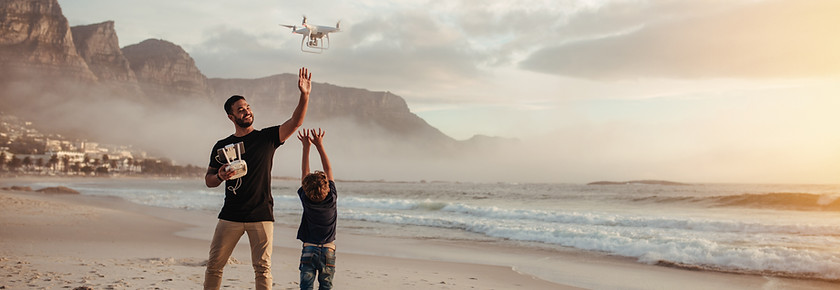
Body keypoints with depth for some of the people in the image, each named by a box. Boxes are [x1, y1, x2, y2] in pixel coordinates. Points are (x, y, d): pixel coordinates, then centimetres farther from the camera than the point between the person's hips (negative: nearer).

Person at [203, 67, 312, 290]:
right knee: (214, 265, 4)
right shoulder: (221, 146, 10)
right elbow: (208, 180, 14)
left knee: (262, 268, -3)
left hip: (261, 215, -2)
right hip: (231, 215, 2)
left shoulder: (267, 137, 4)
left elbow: (295, 122, -10)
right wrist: (220, 176, -9)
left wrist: (304, 95, -24)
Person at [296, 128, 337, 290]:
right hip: (329, 249, 1)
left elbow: (304, 172, -1)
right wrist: (320, 145, 2)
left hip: (309, 248, -1)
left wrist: (306, 147, 2)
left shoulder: (306, 201, -10)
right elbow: (328, 170, -2)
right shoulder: (332, 199, -10)